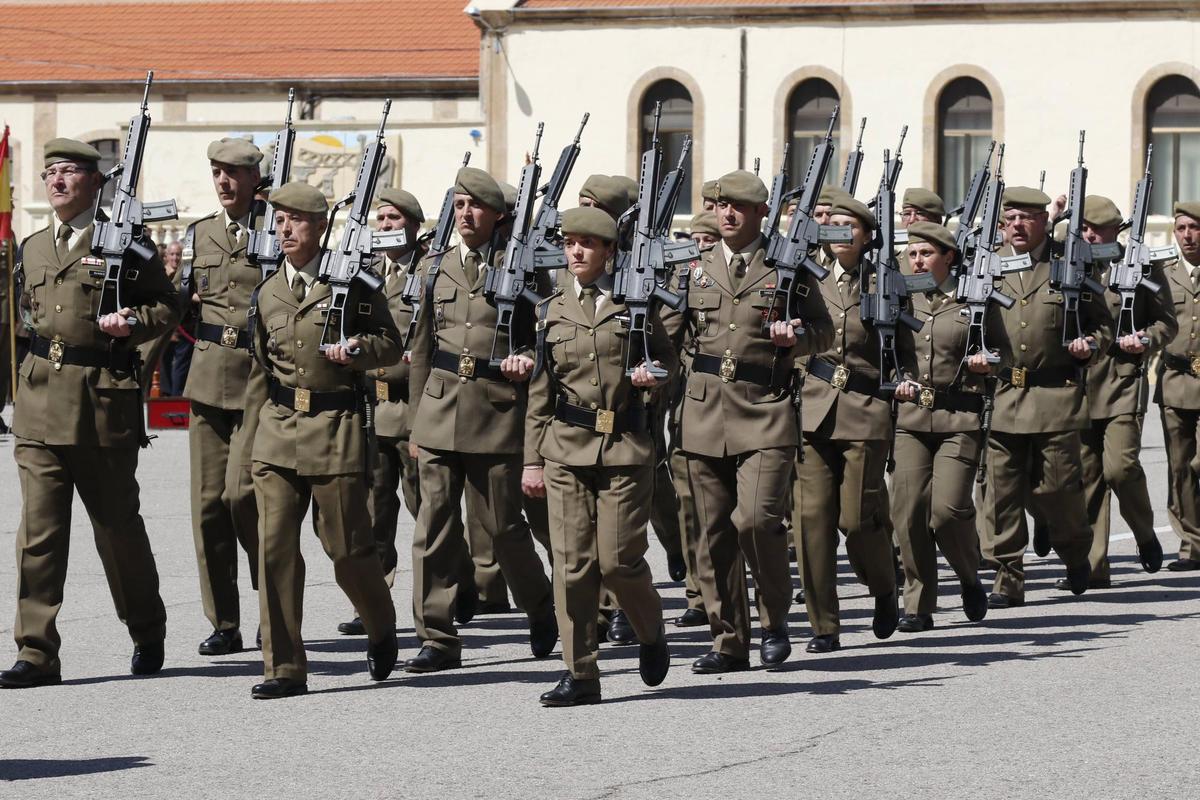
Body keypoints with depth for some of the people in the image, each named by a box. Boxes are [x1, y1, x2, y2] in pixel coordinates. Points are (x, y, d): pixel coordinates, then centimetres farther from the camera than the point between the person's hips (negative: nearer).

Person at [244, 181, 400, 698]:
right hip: (278, 429, 4)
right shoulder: (267, 293, 12)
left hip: (336, 428, -4)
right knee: (275, 546, -5)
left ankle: (382, 630, 30)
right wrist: (255, 435, 17)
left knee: (347, 548, 1)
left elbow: (391, 344, 5)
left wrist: (354, 350, -15)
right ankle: (285, 668, -1)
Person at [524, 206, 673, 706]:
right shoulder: (551, 311, 11)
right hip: (566, 449, 2)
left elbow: (668, 359, 16)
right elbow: (539, 392, 12)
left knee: (617, 559, -7)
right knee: (572, 562, -3)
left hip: (625, 446, -2)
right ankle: (580, 673, 2)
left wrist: (653, 375, -8)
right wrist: (532, 459, 7)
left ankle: (651, 633, 23)